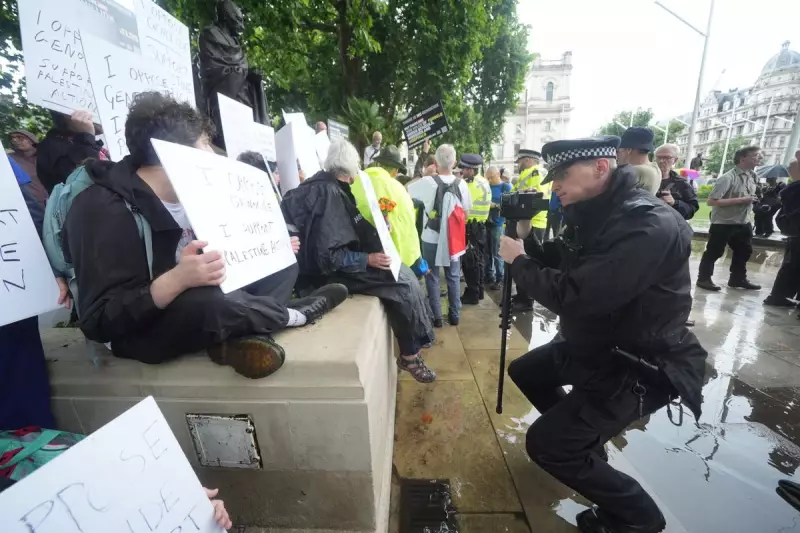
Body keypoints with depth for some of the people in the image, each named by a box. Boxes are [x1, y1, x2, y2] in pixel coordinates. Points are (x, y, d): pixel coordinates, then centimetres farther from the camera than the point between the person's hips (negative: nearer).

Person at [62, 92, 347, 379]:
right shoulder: (102, 208, -19)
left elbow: (216, 257, 12)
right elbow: (99, 322, -24)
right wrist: (176, 280, -39)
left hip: (200, 298, 8)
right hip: (145, 331, -8)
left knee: (283, 265, 3)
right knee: (209, 301, -40)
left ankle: (242, 335, -21)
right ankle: (289, 314, -10)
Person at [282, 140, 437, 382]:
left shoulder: (335, 188, 8)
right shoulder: (327, 193, -21)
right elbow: (327, 255, -26)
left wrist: (378, 227, 11)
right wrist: (368, 259, -26)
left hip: (343, 261, 9)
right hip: (331, 271, -9)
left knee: (404, 273, 3)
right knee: (404, 283, -16)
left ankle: (413, 345, 12)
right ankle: (409, 355, 2)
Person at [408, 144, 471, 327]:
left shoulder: (428, 182, -12)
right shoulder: (461, 183, -2)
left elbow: (405, 190, 3)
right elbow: (466, 213, 4)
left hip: (432, 238, -3)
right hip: (453, 238, 3)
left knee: (432, 277, 9)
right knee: (453, 277, 14)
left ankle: (436, 317, 14)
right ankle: (454, 315, 23)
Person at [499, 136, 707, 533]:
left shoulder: (650, 225, -29)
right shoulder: (595, 215, 1)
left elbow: (573, 296, -37)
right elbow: (563, 264, 13)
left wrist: (517, 261, -21)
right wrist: (528, 240, -5)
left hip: (639, 367, -9)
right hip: (594, 346, 9)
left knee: (545, 444, -9)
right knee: (524, 371, 21)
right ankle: (585, 441, 41)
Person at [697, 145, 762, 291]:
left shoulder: (752, 176, 7)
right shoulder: (728, 178, -20)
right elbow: (711, 201, -25)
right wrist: (741, 200, -24)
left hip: (744, 223, 8)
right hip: (723, 223, -8)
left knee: (744, 251, 17)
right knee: (714, 252, 1)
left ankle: (738, 279, 31)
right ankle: (703, 278, 14)